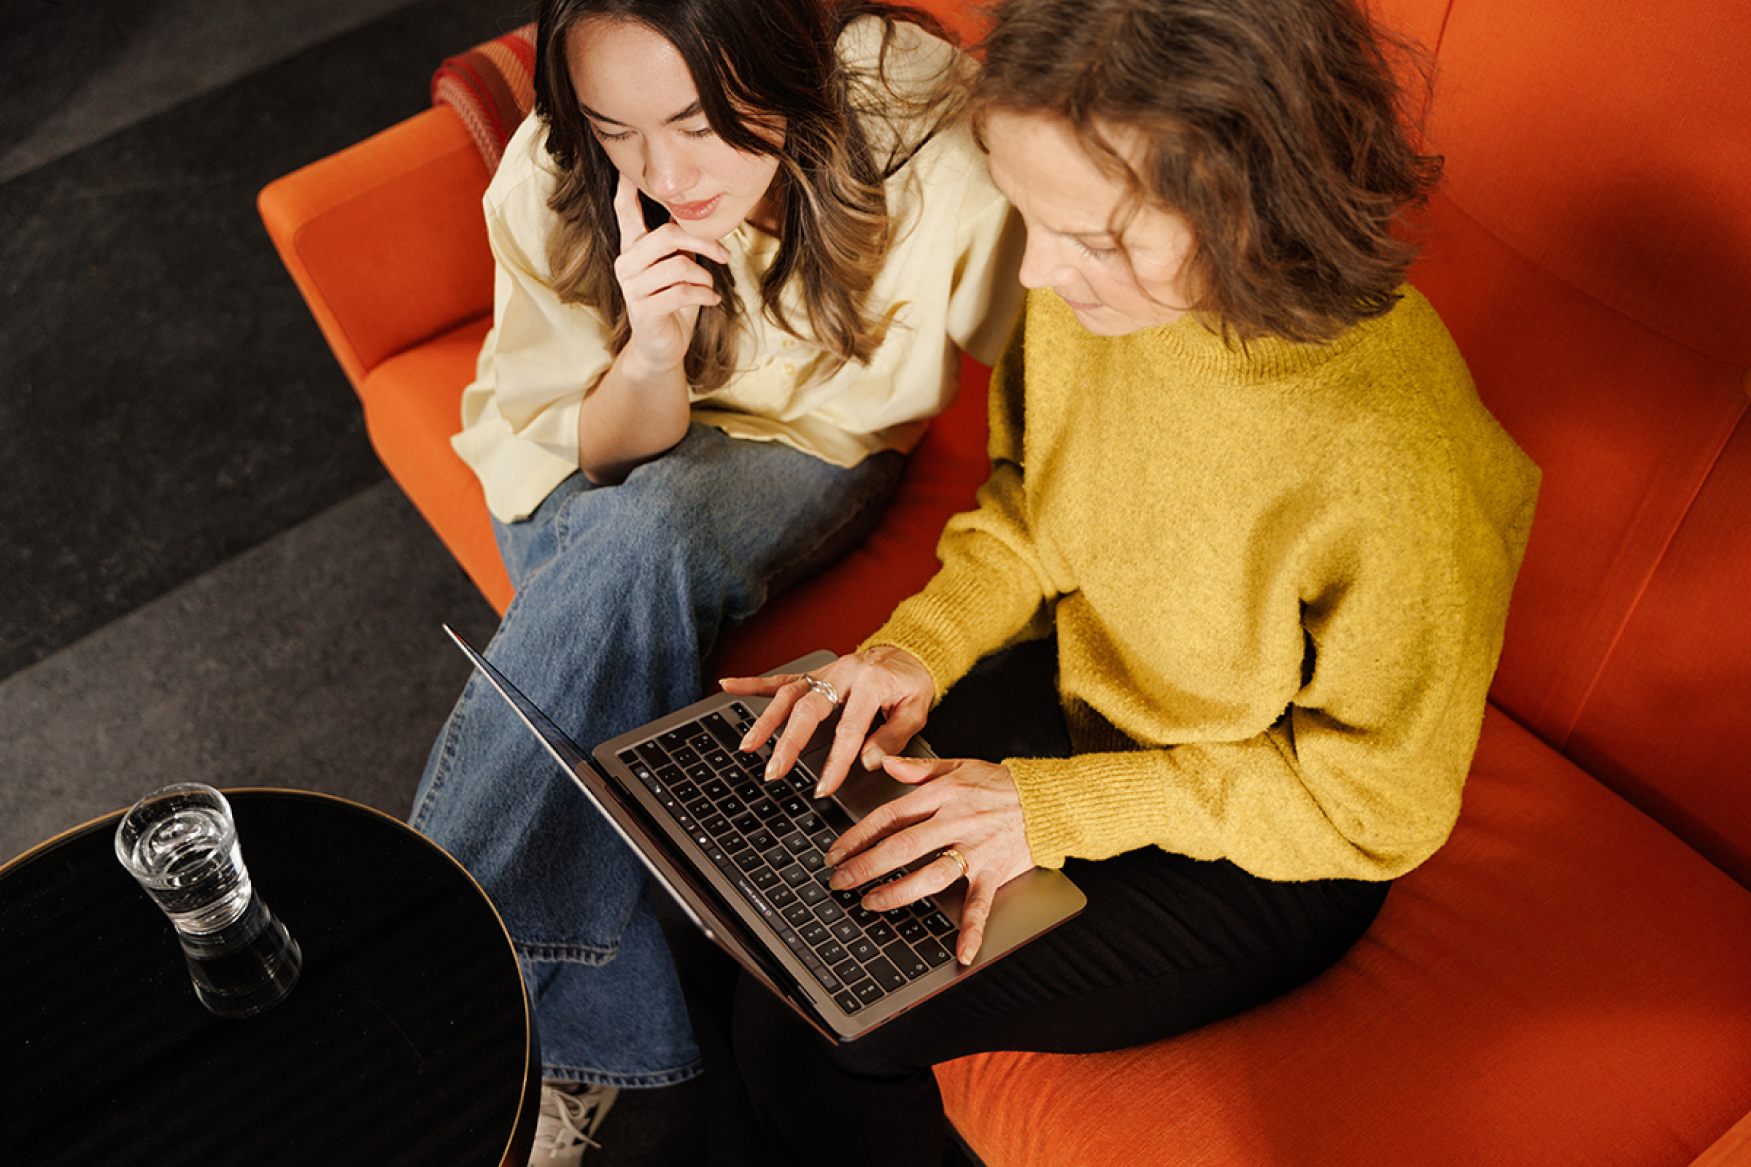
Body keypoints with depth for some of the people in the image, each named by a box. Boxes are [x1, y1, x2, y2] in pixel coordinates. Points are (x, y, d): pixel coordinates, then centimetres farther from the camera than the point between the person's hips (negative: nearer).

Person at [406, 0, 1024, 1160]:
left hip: (815, 455, -1)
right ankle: (574, 1042, -21)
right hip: (600, 461, 1)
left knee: (644, 540, -33)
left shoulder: (921, 128, -28)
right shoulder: (550, 183, -23)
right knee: (626, 558, -34)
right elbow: (612, 452, -13)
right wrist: (651, 359, -34)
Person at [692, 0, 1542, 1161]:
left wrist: (1052, 809, -24)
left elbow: (1376, 808, -20)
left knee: (813, 1021, -15)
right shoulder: (1090, 279, -16)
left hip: (1254, 858, -6)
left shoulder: (1398, 468, -35)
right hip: (1074, 691, 6)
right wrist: (924, 642, -14)